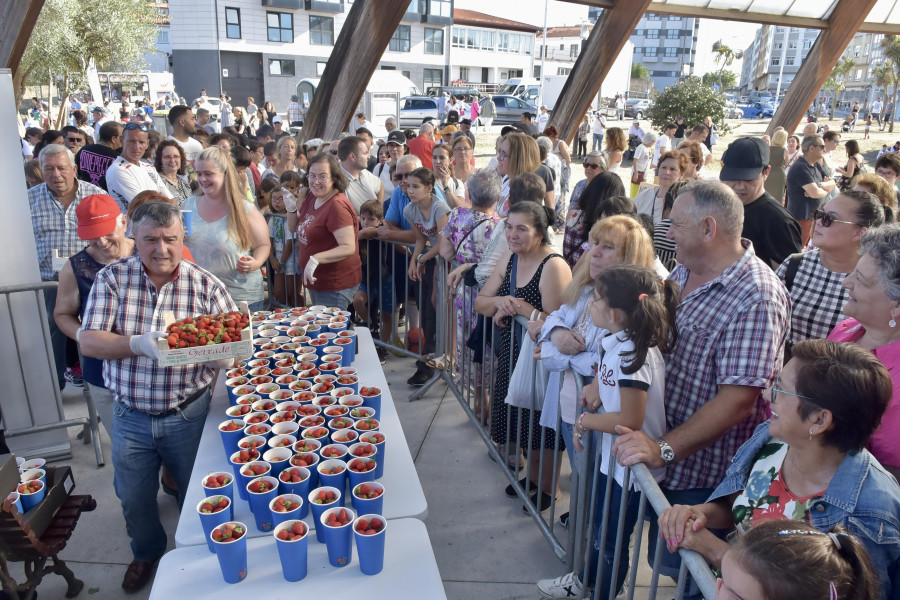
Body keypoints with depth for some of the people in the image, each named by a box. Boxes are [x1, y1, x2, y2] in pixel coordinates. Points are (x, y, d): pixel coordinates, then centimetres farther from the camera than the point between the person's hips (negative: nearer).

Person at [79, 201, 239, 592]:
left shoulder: (206, 285, -9)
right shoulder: (112, 278, -6)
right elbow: (88, 341, -11)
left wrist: (217, 352, -32)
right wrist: (139, 344, -28)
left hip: (188, 414, -1)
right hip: (130, 416, 2)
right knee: (134, 499, 20)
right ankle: (147, 552, 51)